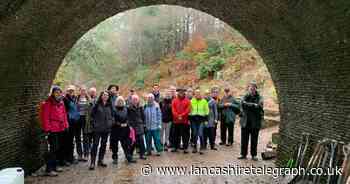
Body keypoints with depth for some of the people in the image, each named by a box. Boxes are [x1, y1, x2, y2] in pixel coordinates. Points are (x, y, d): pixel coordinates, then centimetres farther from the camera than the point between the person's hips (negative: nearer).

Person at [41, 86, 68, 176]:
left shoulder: (61, 103, 13)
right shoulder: (48, 103, -11)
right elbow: (45, 117, -14)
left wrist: (66, 125, 13)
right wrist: (47, 129, -16)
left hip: (61, 129, 8)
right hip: (52, 130, -8)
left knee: (59, 148, 15)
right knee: (53, 149, -9)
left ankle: (55, 165, 28)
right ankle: (49, 169, -2)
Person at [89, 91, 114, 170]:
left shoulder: (109, 106, 8)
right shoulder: (97, 105, -4)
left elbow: (112, 115, 17)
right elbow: (92, 115, -2)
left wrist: (111, 122, 4)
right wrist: (94, 123, -6)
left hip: (106, 128, 5)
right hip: (97, 128, -5)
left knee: (103, 145, 11)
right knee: (95, 144, -5)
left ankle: (100, 161, 22)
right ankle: (92, 162, -2)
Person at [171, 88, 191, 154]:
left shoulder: (187, 101, 3)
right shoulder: (174, 101, 7)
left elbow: (188, 110, -5)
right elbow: (173, 110, 0)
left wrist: (182, 115, -13)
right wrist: (177, 116, -12)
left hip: (185, 121, -2)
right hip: (176, 121, 2)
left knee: (185, 135, 0)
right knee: (176, 135, 10)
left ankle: (185, 148, 6)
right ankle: (175, 147, 20)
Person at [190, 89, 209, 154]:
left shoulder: (204, 101, 1)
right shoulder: (192, 101, 7)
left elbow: (206, 111, 3)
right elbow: (190, 110, 10)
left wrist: (206, 120, -1)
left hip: (201, 119, -2)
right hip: (194, 119, 3)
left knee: (200, 134, -9)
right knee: (195, 134, 9)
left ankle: (202, 148, 1)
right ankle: (195, 147, 20)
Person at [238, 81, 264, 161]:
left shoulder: (259, 98, 2)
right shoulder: (245, 97, 7)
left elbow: (259, 106, -15)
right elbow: (243, 103, -13)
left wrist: (248, 105, -17)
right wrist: (254, 105, -17)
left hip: (255, 122, -1)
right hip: (245, 122, 1)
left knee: (254, 140, 7)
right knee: (244, 139, 7)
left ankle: (254, 155, 18)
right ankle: (243, 154, 18)